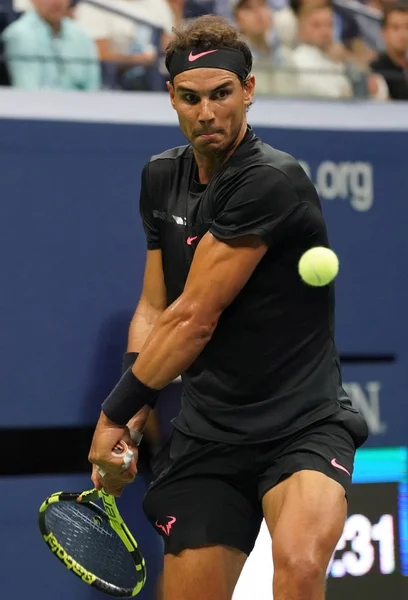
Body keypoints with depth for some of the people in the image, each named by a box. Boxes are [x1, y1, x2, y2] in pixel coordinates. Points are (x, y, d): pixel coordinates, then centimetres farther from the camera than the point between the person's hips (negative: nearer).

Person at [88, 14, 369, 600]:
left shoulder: (273, 181, -17)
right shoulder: (161, 178, 8)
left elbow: (194, 318, -15)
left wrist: (113, 413, -7)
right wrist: (132, 415, -2)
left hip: (304, 425, -6)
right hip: (205, 435, 6)